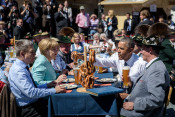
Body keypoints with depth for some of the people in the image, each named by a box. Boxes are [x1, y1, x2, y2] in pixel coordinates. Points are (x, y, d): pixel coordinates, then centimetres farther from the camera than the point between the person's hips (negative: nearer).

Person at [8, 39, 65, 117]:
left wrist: (47, 85, 5)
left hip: (34, 102, 9)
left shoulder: (23, 67, 8)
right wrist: (54, 90, -22)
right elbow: (31, 92, -28)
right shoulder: (18, 71, -20)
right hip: (27, 109, -9)